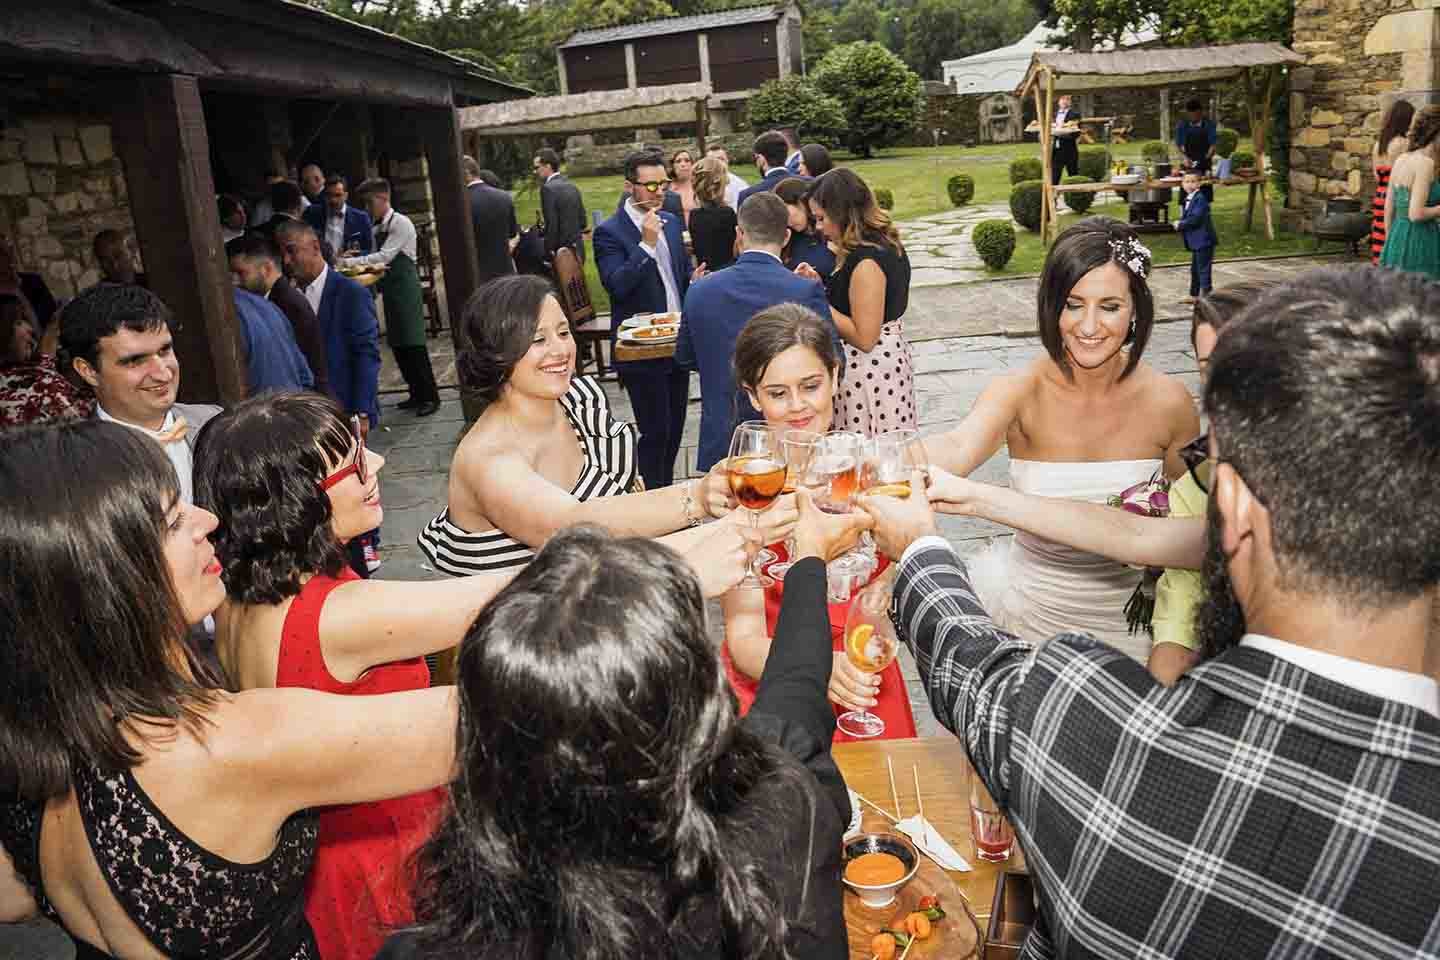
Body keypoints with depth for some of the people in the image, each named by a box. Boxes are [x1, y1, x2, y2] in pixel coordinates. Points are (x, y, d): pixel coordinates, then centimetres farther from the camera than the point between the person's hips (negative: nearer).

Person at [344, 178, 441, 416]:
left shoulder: (401, 223, -12)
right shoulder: (377, 229, 13)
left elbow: (384, 257, -20)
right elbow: (379, 260, 16)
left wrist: (348, 262, -19)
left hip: (405, 287, -8)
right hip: (389, 288, 9)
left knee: (413, 343, -8)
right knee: (397, 344, 10)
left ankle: (430, 396, -1)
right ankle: (416, 393, 19)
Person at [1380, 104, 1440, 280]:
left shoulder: (1401, 159, 9)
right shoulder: (1425, 163, -15)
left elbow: (1388, 208, 14)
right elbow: (1416, 214, -21)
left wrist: (1391, 246, 21)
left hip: (1398, 240, 9)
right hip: (1419, 244, -9)